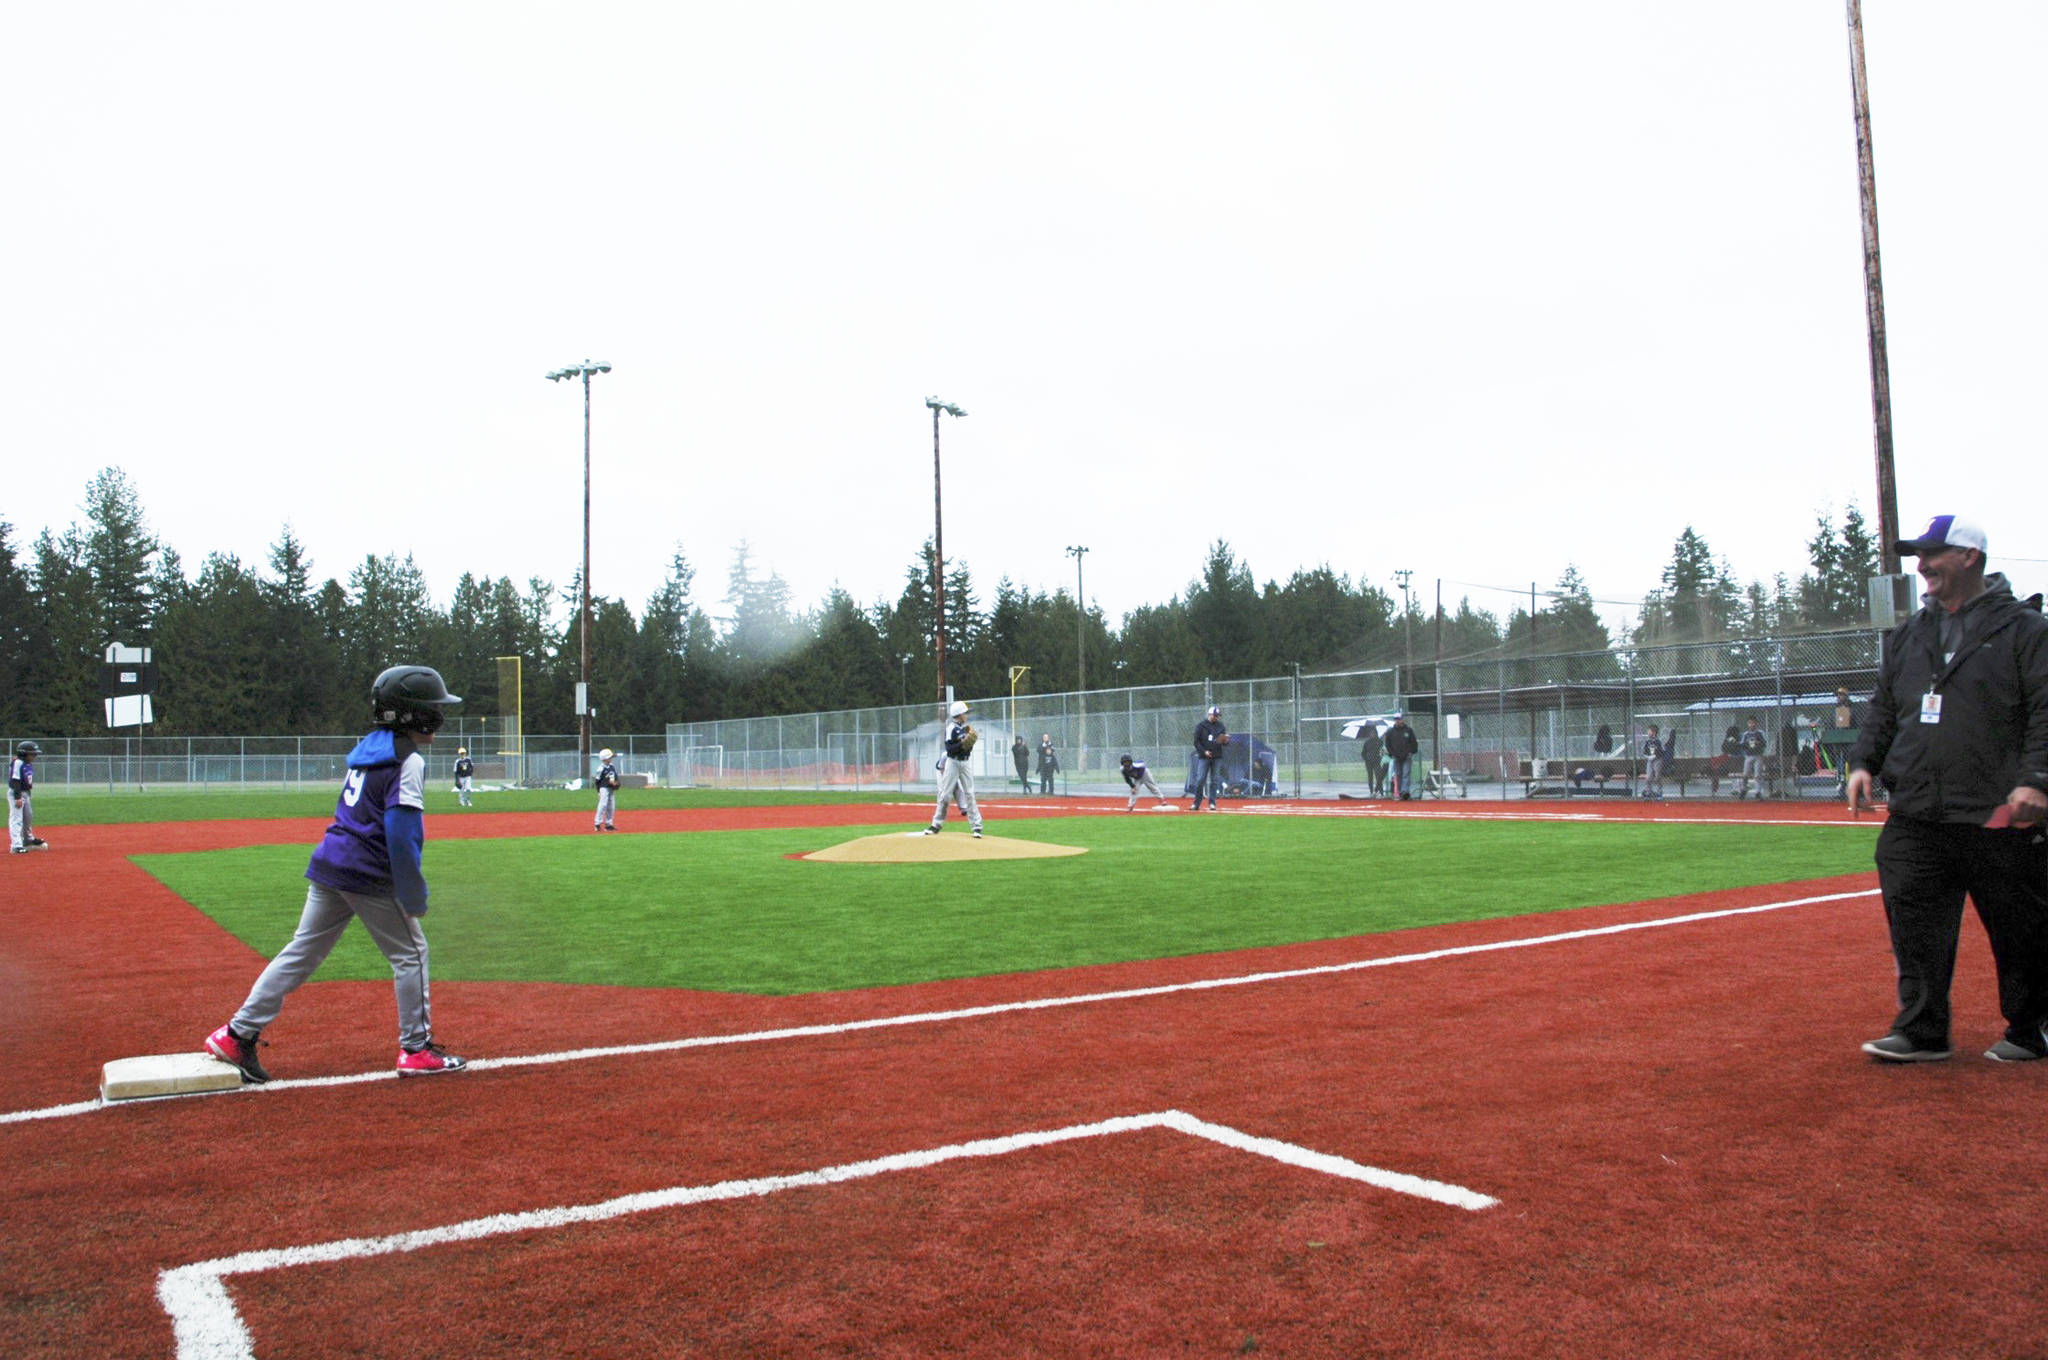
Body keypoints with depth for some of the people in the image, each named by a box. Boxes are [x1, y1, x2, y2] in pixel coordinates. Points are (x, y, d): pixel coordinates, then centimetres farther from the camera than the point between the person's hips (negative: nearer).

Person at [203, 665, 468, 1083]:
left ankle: (238, 1034, 15)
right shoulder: (408, 761, -13)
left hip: (330, 863, 8)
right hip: (369, 875, -8)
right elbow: (401, 835, -19)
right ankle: (416, 1049, 10)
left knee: (302, 951, 13)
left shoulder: (367, 749, 14)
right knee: (410, 953, 4)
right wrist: (414, 895, -15)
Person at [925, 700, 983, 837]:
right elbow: (949, 748, -20)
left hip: (965, 763, 6)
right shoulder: (951, 728, -12)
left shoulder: (966, 728, 9)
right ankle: (936, 825, 9)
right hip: (952, 763, -6)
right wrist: (962, 743, -29)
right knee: (945, 794, -1)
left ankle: (977, 826, 4)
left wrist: (972, 741, -4)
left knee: (969, 794, 3)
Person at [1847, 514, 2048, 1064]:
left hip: (2000, 815, -5)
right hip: (1915, 814, 5)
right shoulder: (1908, 635, 16)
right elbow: (1883, 707, 21)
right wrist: (1865, 761, 7)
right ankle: (1921, 1032, 7)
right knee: (1914, 925, 0)